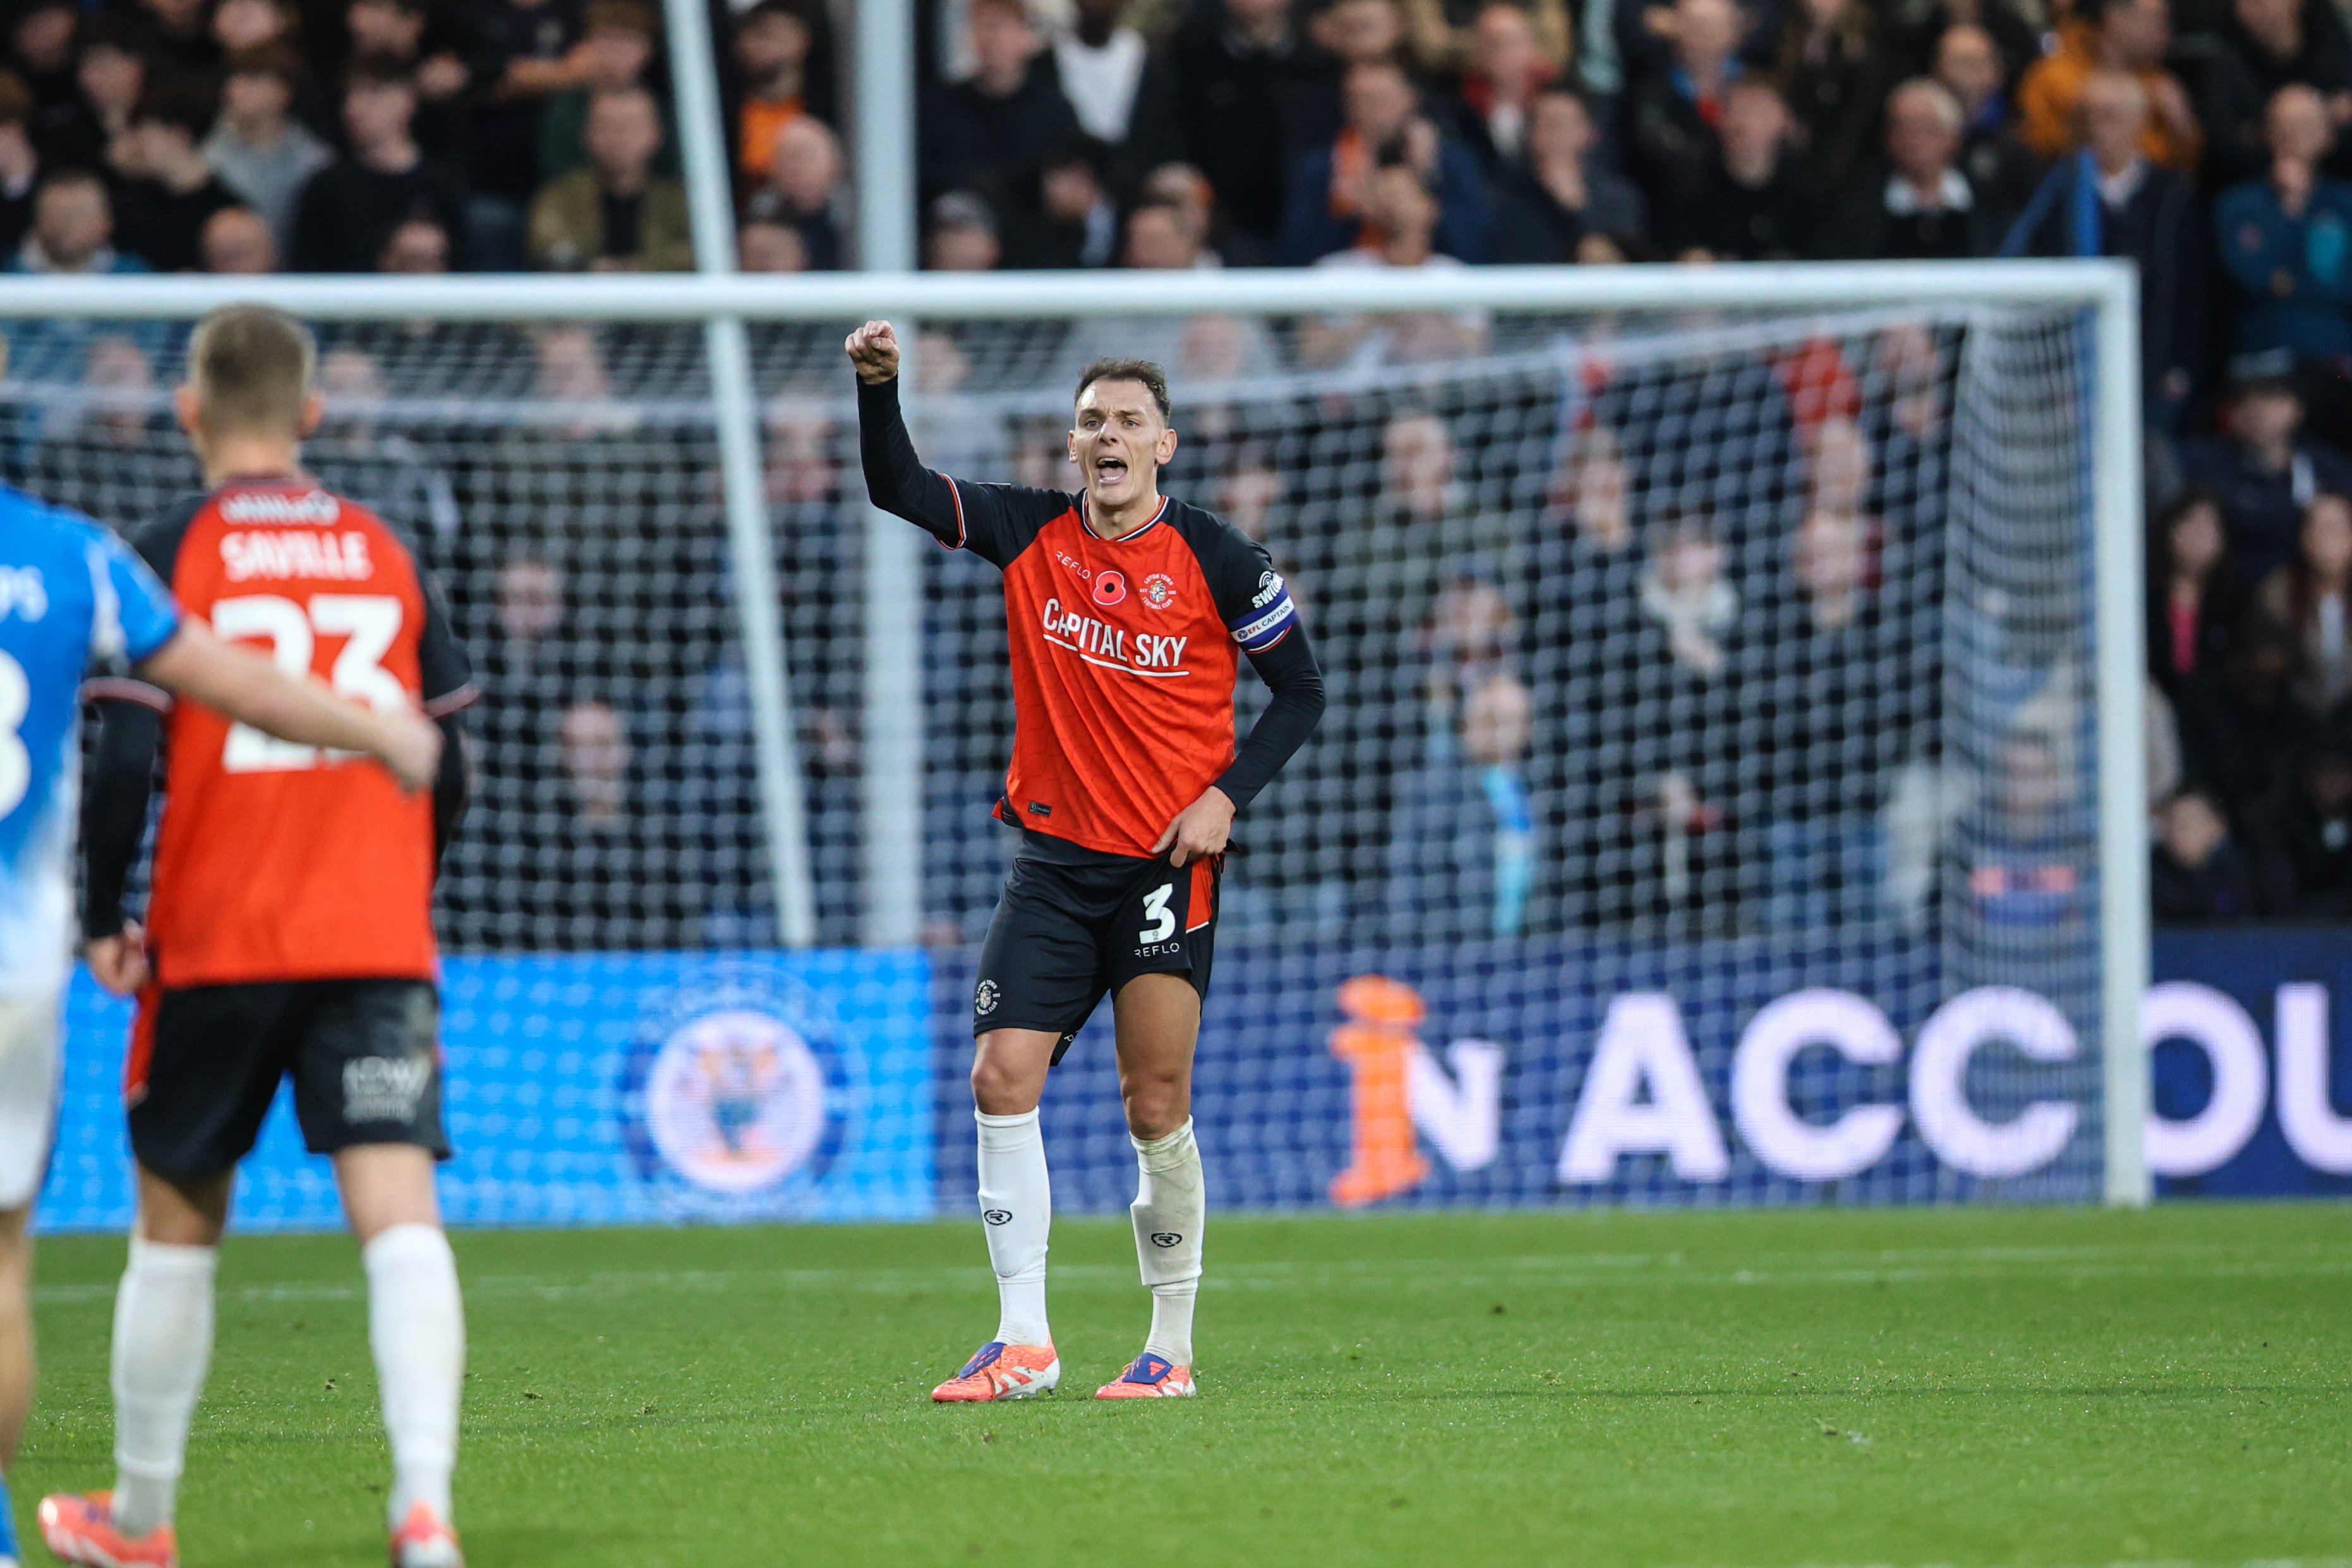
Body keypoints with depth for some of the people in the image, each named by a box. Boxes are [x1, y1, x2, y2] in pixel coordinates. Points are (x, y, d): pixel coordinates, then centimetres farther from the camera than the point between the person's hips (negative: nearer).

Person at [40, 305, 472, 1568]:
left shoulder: (171, 556, -3)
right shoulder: (388, 557, 7)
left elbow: (123, 761, -11)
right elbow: (449, 774, 11)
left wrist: (104, 923, 1)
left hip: (214, 944, -1)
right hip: (379, 945, 1)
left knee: (178, 1226, 14)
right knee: (400, 1217, -7)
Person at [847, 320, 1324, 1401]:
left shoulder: (1216, 561, -4)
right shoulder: (1030, 535, 4)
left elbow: (1300, 691, 2)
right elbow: (895, 488, -2)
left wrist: (1227, 796, -11)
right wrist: (877, 386, -19)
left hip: (1168, 863, -3)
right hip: (1054, 855, 3)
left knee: (1155, 1106, -6)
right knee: (1001, 1080, -7)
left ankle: (1171, 1349, 7)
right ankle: (1023, 1341, -3)